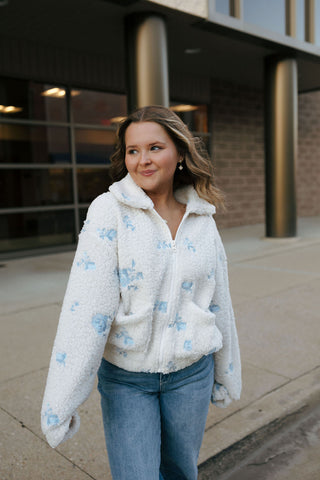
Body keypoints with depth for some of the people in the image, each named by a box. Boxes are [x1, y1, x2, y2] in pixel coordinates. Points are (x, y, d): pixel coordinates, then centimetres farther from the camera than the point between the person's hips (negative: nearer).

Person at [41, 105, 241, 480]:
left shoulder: (202, 220, -2)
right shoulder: (109, 211, -14)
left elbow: (218, 303, 6)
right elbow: (85, 306, -20)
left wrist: (226, 376, 15)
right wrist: (59, 403, -20)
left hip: (190, 373, 3)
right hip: (125, 377, -3)